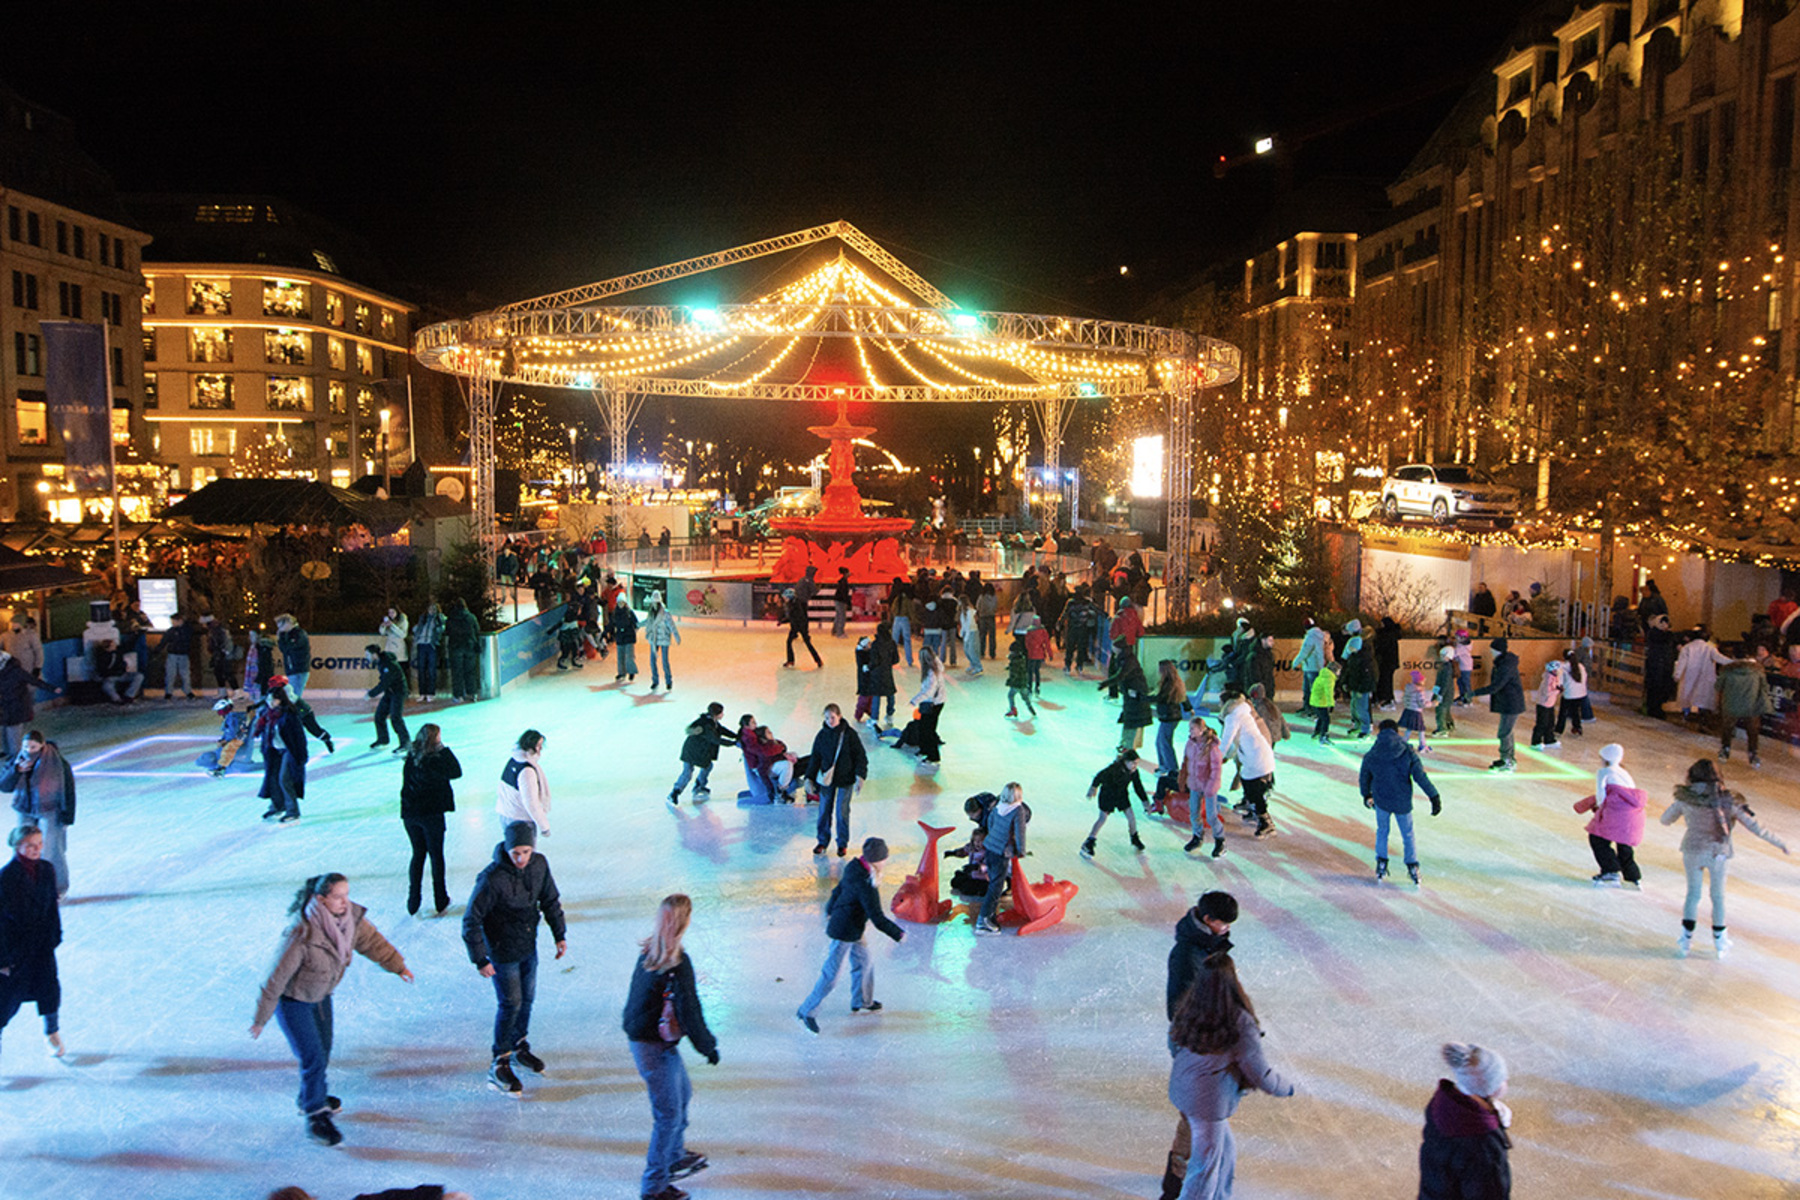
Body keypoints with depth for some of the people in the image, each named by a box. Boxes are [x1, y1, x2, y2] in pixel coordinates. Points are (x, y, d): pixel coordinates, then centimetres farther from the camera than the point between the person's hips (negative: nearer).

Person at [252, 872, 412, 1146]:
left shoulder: (351, 916, -19)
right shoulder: (302, 935, -36)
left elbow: (371, 940, -2)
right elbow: (276, 978, -26)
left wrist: (398, 966, -9)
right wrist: (261, 1018, -17)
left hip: (320, 995, 7)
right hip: (292, 999, -7)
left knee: (324, 1049, 20)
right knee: (313, 1057, -9)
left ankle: (314, 1096, 44)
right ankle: (315, 1116, 7)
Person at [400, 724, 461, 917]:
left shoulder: (410, 758, -1)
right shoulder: (435, 760, -19)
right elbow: (456, 772, -11)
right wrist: (446, 750, -9)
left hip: (409, 814, 5)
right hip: (431, 814, -5)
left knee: (418, 854, 17)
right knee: (436, 855, 10)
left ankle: (413, 902, 19)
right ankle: (440, 902, 17)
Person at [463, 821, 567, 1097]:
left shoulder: (539, 864, -11)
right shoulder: (492, 879, -29)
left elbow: (551, 900, 6)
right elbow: (471, 921, -21)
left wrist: (559, 934, 8)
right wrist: (480, 960, -19)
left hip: (529, 947, 6)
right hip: (503, 953, -6)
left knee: (527, 999, 19)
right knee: (510, 1004, 1)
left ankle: (519, 1046, 41)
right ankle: (499, 1066, 17)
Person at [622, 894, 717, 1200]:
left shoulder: (648, 952, 0)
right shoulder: (677, 963, -27)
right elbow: (688, 1010, -22)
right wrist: (708, 1046, -8)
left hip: (640, 1035, 9)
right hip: (655, 1047, -9)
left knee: (682, 1093, 26)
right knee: (668, 1114, 4)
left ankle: (675, 1156, 45)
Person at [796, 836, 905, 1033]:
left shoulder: (854, 867, -5)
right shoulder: (866, 885, -32)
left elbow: (839, 889, 12)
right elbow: (878, 919, -27)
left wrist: (830, 911, 30)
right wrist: (898, 934, -14)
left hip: (854, 931, 10)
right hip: (844, 934, -10)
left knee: (864, 963, 24)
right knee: (830, 976, 2)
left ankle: (862, 1002, 45)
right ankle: (806, 1011, 16)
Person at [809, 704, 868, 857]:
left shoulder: (849, 734, -11)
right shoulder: (822, 735, -2)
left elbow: (861, 756, -7)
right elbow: (815, 757, 8)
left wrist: (860, 776, -16)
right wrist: (810, 778, 4)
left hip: (845, 780, -3)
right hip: (826, 779, 3)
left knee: (842, 811, 4)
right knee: (824, 810, 9)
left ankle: (843, 843, 22)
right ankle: (822, 841, 26)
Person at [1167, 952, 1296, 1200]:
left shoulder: (1191, 1007, -7)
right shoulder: (1241, 1024, -26)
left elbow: (1174, 1037, 10)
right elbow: (1260, 1074, -16)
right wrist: (1286, 1087, 4)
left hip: (1182, 1090, 8)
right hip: (1210, 1099, -8)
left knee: (1226, 1149, 27)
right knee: (1206, 1166, 10)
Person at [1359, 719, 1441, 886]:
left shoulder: (1371, 755, -8)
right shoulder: (1408, 753, -14)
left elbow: (1364, 778, 6)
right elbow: (1421, 777, -14)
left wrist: (1367, 795, 25)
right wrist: (1434, 797, -7)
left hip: (1381, 801, 1)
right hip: (1403, 803, -1)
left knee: (1382, 832, 22)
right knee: (1408, 835, 17)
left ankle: (1381, 865, 24)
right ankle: (1413, 868, 23)